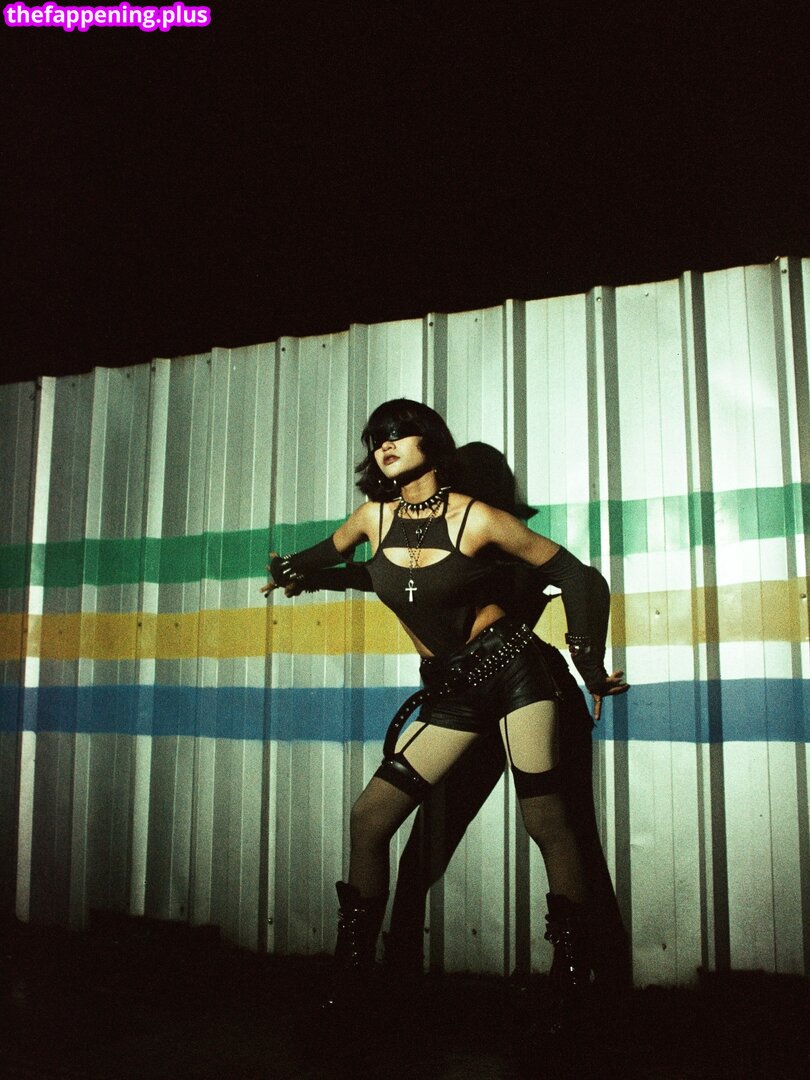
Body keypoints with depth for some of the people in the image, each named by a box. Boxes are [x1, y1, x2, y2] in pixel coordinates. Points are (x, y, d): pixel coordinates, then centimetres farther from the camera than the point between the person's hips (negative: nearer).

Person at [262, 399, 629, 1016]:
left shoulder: (476, 518, -10)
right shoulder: (374, 517, 4)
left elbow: (576, 577, -2)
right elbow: (334, 549, 30)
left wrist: (591, 667, 3)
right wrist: (297, 570, 49)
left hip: (512, 669, -4)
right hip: (449, 691, 5)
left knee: (547, 824, -7)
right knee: (369, 819, -2)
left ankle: (575, 973, 8)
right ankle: (352, 970, 13)